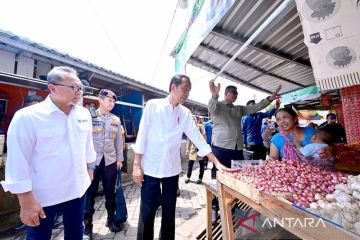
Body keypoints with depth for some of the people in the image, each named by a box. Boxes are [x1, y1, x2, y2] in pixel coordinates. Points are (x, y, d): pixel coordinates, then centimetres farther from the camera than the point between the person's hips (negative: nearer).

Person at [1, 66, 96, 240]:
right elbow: (18, 162, -15)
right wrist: (26, 201, -13)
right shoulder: (27, 117, -17)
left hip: (77, 189, 5)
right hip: (43, 195, -4)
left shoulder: (84, 114, -2)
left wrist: (90, 170, 14)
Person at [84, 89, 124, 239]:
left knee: (110, 192, 14)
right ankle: (87, 225, 29)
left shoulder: (116, 120, 6)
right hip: (92, 161, -2)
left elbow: (119, 141, 8)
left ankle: (111, 219, 34)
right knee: (90, 193, 9)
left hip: (110, 161, 3)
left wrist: (119, 159, 7)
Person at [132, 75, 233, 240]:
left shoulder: (185, 113, 1)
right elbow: (142, 135, -6)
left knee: (169, 211, 17)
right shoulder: (153, 105, -7)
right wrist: (137, 165, -7)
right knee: (147, 212, 9)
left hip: (172, 170, 3)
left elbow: (197, 138, 0)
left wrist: (217, 163, -3)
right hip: (150, 168, -3)